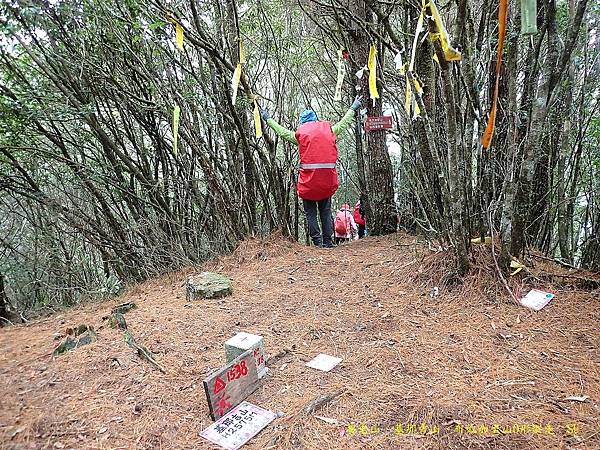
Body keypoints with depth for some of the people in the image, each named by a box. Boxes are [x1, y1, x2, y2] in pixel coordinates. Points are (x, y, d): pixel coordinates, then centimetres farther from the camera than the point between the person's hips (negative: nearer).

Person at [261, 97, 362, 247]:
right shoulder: (328, 129, 9)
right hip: (327, 178, 2)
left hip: (308, 179, -2)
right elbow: (343, 123, 24)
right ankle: (327, 241, 11)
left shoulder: (299, 134, 4)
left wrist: (268, 119, 33)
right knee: (325, 211, 12)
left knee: (310, 212, 7)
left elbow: (282, 131, 17)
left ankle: (317, 241, 2)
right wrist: (353, 109, 42)